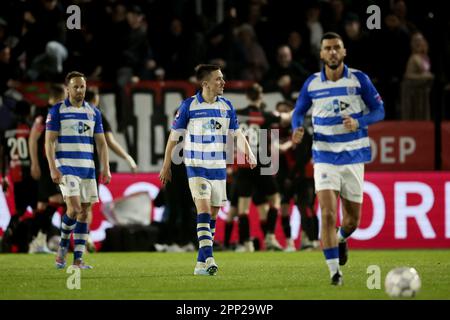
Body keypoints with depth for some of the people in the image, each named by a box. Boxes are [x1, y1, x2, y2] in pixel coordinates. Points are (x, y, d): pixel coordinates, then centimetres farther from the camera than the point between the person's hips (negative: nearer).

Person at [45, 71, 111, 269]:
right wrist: (53, 168, -14)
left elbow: (101, 143, 13)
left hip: (87, 168, 5)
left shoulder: (93, 112, 11)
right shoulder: (57, 111, -1)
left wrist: (105, 168, 3)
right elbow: (49, 142, -5)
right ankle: (63, 246, 4)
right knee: (74, 208, -18)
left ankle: (78, 259, 5)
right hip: (66, 167, -5)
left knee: (85, 212, 1)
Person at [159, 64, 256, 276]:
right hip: (196, 166, -5)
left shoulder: (226, 106, 5)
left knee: (212, 215, 6)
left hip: (219, 167, 5)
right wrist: (166, 166, 2)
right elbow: (174, 136, 0)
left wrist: (248, 153, -8)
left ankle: (201, 264, 13)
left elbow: (237, 133, 11)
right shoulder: (189, 105, -7)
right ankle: (208, 259, -24)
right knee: (203, 210, -18)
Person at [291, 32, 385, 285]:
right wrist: (297, 130, -9)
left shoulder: (359, 79, -3)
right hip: (325, 158, -1)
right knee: (328, 214, -16)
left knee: (353, 220, 9)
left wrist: (358, 123, -20)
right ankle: (334, 271, -9)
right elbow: (299, 112, 13)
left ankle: (341, 238, 46)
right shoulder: (312, 84, 1)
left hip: (353, 157, 1)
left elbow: (379, 110, 0)